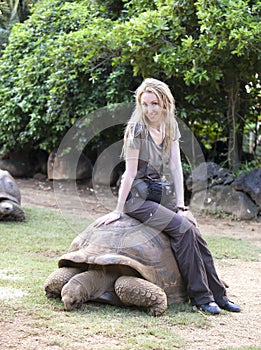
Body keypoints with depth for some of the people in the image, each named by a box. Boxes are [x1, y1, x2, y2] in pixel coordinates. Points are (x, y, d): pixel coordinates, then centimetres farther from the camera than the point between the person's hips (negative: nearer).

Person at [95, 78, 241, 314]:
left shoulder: (171, 128, 5)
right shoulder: (137, 129, -15)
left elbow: (176, 167, 1)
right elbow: (130, 173, -16)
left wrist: (181, 205, -6)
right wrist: (118, 211, -14)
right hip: (135, 197, -7)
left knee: (194, 231, -9)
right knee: (182, 228, -21)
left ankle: (218, 295, -2)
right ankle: (200, 297, -15)